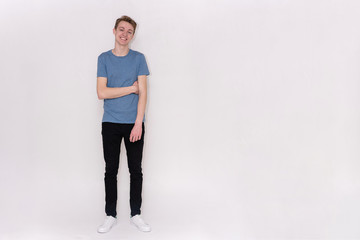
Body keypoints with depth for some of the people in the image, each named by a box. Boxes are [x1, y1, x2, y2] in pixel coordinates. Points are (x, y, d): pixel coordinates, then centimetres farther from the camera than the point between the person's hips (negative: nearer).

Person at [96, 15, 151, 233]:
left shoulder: (139, 58, 3)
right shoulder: (104, 58, 4)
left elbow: (143, 93, -4)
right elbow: (102, 93, -6)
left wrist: (138, 123, -12)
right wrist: (131, 88, -7)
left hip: (134, 123, 0)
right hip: (110, 123, 0)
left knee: (136, 170, 6)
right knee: (111, 170, 7)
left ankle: (136, 214, 19)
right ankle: (110, 215, 19)